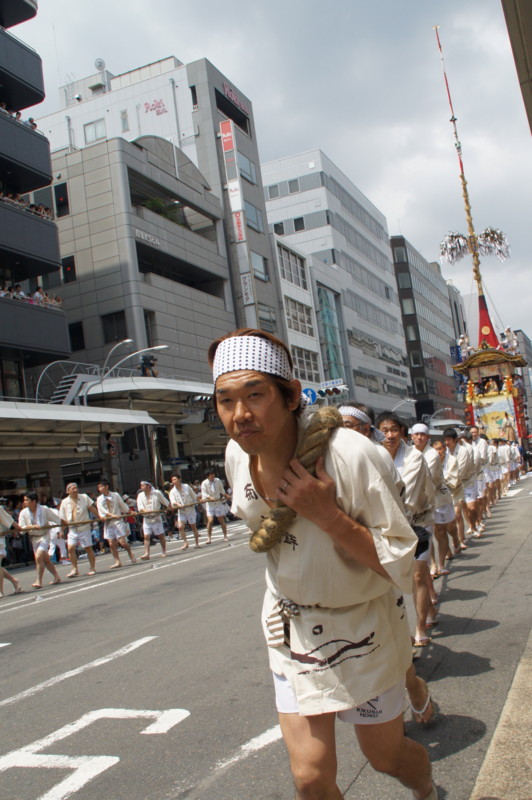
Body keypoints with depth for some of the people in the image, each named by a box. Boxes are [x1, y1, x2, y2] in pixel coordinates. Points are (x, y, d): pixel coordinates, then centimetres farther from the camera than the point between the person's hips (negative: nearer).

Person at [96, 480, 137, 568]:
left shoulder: (115, 495, 1)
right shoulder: (99, 499, 4)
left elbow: (122, 505, 13)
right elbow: (101, 510, -9)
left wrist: (130, 512, 23)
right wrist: (112, 515, -23)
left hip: (118, 521, -2)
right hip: (108, 523, 2)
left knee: (122, 542, -8)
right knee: (111, 544, -1)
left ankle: (131, 554, 18)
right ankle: (117, 562, 9)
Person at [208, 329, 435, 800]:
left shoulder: (350, 456, -30)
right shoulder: (236, 456, -12)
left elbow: (400, 566, -24)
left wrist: (328, 517, -35)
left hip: (362, 626, -3)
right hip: (292, 630, 3)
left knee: (386, 755, 17)